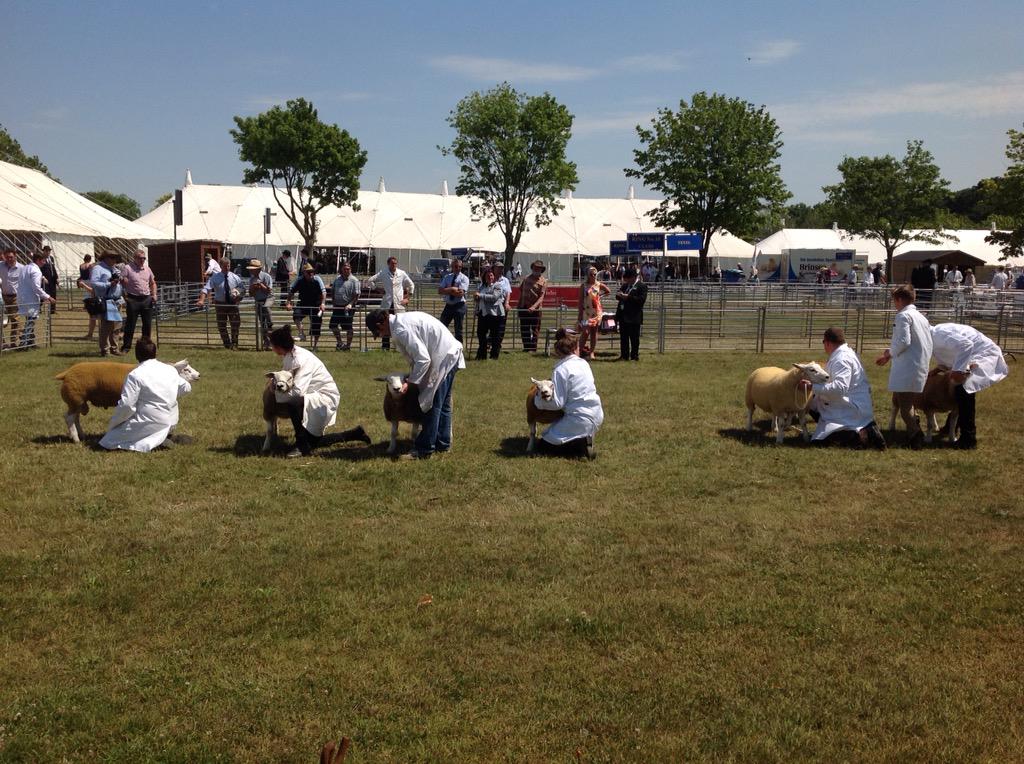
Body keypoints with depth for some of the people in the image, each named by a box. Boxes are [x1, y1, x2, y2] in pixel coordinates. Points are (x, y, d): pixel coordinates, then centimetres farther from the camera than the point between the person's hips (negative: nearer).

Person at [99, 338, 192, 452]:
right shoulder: (171, 369, 3)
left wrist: (113, 423, -3)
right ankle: (163, 437, 13)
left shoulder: (135, 375, -14)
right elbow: (186, 388, 15)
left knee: (107, 442, -1)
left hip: (149, 424, -7)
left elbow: (126, 405, -18)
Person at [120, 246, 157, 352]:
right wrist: (125, 297, -16)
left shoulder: (147, 269, 12)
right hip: (133, 300, -5)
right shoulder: (128, 268, -5)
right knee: (130, 324, -2)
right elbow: (121, 283, -8)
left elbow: (153, 283, 22)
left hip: (147, 299, 5)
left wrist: (154, 294, 8)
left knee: (147, 324, 8)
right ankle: (126, 346, 4)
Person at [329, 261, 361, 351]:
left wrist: (351, 304, -22)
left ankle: (348, 345, 13)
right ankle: (339, 342, 22)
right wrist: (333, 300, 7)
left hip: (348, 307, -6)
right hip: (337, 306, 6)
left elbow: (356, 295, -13)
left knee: (348, 327, 0)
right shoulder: (337, 279, 11)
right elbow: (332, 290, 20)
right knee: (333, 325, 7)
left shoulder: (354, 281, -7)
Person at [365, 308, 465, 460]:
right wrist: (412, 377, 14)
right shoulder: (403, 319, 11)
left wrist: (411, 382, -14)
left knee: (432, 404, -5)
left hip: (444, 358, -10)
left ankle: (423, 450, -1)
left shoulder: (401, 329, -19)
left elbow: (423, 358, -22)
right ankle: (442, 444, 28)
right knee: (443, 403, 18)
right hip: (451, 354, 10)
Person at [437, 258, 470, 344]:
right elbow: (440, 291, -2)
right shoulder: (447, 277, 8)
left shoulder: (464, 278, -4)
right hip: (448, 305, 4)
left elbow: (460, 293, -17)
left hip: (459, 306, -4)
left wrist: (447, 290, -12)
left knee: (458, 331, 4)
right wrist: (452, 289, -16)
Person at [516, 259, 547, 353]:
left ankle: (533, 348, 10)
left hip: (535, 309, -4)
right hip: (523, 308, 4)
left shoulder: (543, 281, -4)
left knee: (535, 330, 3)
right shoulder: (526, 279, 10)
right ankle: (526, 347, 20)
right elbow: (521, 291, 18)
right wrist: (518, 305, 13)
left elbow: (541, 297, -12)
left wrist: (534, 306, -25)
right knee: (524, 329, 9)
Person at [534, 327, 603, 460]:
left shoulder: (560, 370, -13)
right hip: (597, 416, 8)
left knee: (542, 445, 0)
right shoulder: (584, 363, 7)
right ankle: (584, 438, 11)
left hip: (580, 419, -7)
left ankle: (580, 445, -16)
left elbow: (557, 403, -16)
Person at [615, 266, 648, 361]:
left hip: (634, 317, -7)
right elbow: (618, 296, 24)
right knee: (623, 337, 10)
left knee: (634, 338, -1)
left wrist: (628, 297, -18)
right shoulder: (625, 285, 19)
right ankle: (624, 356, 16)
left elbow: (642, 299, -16)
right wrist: (619, 295, -2)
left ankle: (634, 356, 5)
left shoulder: (642, 286, -4)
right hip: (623, 316, 7)